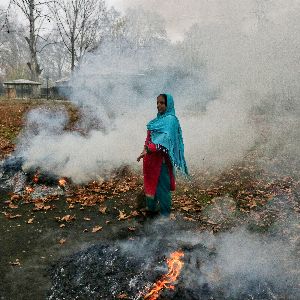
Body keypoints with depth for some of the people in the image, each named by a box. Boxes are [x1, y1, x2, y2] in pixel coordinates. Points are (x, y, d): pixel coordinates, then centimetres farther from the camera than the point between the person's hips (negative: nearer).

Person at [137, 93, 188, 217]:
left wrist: (148, 150, -34)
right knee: (151, 182, 18)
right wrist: (146, 149, 5)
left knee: (161, 184, 2)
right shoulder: (159, 118, 12)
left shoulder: (170, 120, -14)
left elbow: (165, 139, -28)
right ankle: (151, 206, 35)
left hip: (161, 158, -8)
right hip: (152, 158, 8)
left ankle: (165, 212, 17)